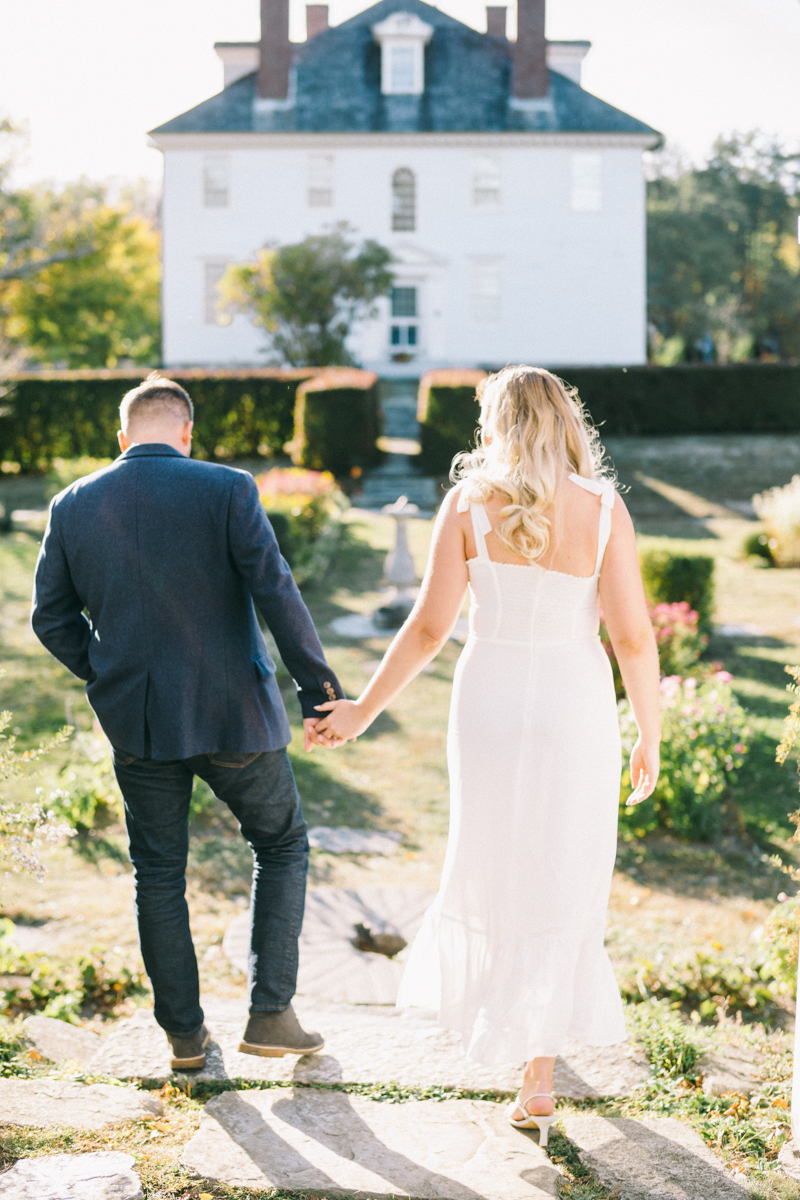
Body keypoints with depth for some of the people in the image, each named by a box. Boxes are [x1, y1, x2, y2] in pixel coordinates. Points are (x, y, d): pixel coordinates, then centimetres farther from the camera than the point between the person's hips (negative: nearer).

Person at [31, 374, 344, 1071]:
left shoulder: (73, 506, 1)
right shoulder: (226, 490, -10)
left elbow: (51, 618, 6)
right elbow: (277, 594, -14)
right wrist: (319, 691, -9)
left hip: (137, 723, 3)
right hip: (233, 713, -2)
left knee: (158, 875, 16)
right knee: (282, 845, 18)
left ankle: (184, 1034, 21)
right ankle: (271, 1013, 13)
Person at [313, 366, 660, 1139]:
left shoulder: (469, 504, -8)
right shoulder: (603, 509, -8)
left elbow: (429, 625, -10)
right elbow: (633, 635, -11)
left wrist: (365, 709, 1)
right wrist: (650, 735, 2)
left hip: (490, 705, 0)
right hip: (576, 709, 0)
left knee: (500, 863, 22)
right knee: (560, 881, 12)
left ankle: (528, 1027, 38)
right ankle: (537, 1076, 14)